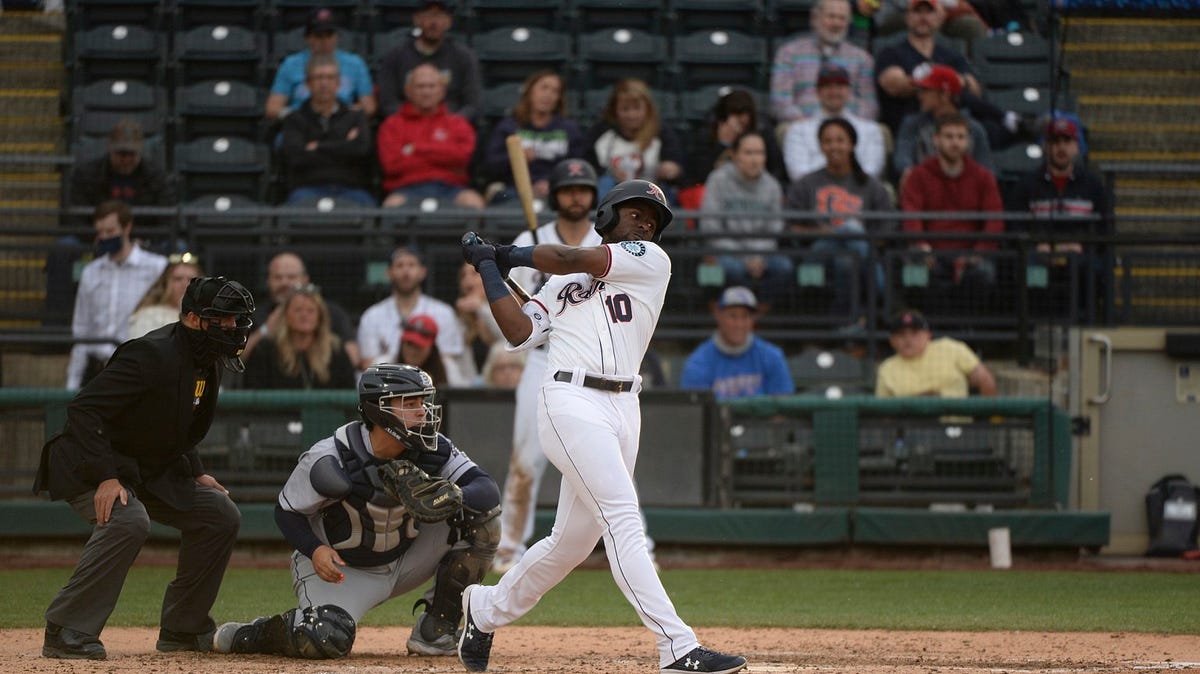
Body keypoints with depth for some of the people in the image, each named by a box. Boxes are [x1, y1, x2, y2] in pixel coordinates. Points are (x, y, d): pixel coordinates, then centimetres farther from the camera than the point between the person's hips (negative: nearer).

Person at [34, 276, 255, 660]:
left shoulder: (208, 363, 5)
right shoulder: (153, 355, -25)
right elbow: (84, 409, -30)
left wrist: (194, 474, 9)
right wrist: (105, 477, -35)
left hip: (150, 471, 10)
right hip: (86, 467, -10)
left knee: (220, 515, 5)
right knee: (129, 521, -36)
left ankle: (182, 629, 12)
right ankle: (67, 634, -30)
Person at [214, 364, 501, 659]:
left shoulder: (433, 450, -14)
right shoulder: (330, 461, -25)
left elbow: (489, 491, -20)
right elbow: (287, 512, -12)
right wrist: (315, 550, -32)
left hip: (403, 562, 5)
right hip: (339, 567, -5)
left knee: (479, 516, -13)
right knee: (325, 640, -34)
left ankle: (434, 632, -2)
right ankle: (247, 635, 1)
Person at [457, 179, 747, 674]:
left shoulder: (652, 262, 14)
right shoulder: (560, 284, 17)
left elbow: (572, 260, 5)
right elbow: (519, 331, 4)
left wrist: (510, 254, 17)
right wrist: (489, 269, 6)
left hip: (623, 409, 3)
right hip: (571, 404, -3)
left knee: (573, 540, 9)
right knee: (623, 519, -17)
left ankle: (485, 609, 32)